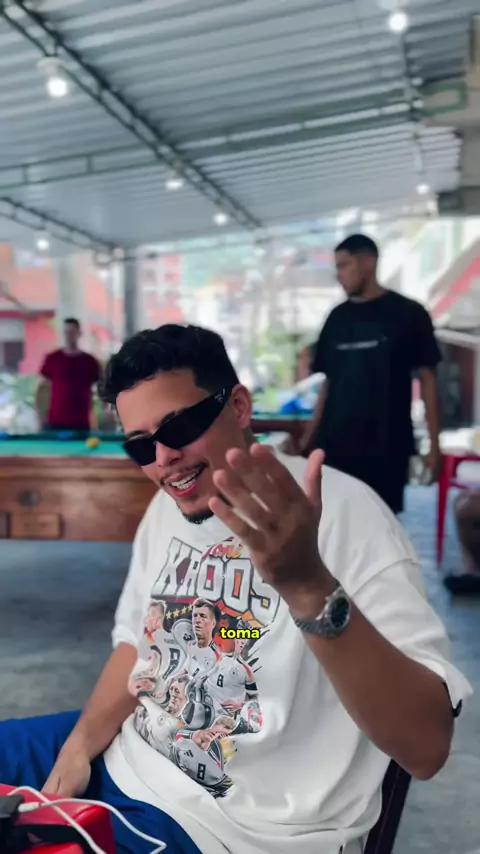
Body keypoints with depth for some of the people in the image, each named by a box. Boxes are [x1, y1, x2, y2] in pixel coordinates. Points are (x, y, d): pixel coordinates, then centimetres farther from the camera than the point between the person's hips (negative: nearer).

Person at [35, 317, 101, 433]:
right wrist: (40, 414, -1)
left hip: (81, 424, 0)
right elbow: (41, 388, 8)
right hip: (55, 422, 0)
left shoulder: (90, 362, 4)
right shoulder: (52, 359, 3)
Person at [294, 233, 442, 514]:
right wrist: (309, 436, 8)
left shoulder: (408, 313, 0)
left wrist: (434, 443, -6)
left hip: (387, 446, -3)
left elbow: (427, 378, 0)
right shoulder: (337, 318, 11)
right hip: (334, 444, 4)